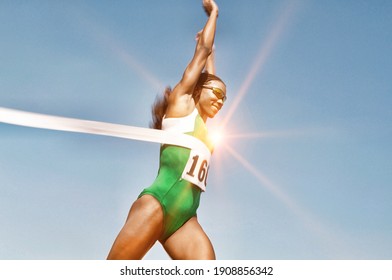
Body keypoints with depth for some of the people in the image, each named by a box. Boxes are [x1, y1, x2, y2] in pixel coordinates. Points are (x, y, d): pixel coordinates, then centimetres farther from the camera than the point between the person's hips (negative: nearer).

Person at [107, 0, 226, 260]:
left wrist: (211, 49, 54)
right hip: (156, 203, -7)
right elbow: (201, 51, 15)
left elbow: (210, 76, 41)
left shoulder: (203, 122, 26)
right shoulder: (181, 102, 10)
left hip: (185, 217, 7)